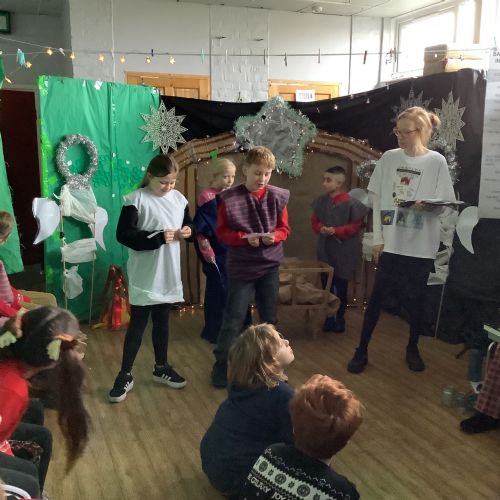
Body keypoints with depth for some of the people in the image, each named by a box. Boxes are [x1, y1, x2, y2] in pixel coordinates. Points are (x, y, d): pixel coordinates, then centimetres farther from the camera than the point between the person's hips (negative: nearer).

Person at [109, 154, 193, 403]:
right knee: (138, 324, 3)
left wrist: (187, 230, -7)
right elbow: (123, 234, -17)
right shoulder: (136, 199, -12)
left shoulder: (179, 199, 4)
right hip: (144, 274, -5)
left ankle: (161, 367, 33)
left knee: (162, 321, 18)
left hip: (169, 272, 5)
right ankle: (125, 375, 16)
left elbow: (189, 223, 18)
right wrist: (158, 238, -24)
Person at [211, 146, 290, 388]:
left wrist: (274, 236, -17)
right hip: (241, 267, -3)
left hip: (270, 266, 3)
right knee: (234, 318, 1)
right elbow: (222, 232, -6)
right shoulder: (229, 199, -9)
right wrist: (245, 238, -21)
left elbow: (284, 228, 5)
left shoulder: (278, 196, -1)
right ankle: (221, 365, 15)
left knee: (269, 318, 15)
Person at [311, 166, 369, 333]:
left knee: (341, 287, 7)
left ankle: (340, 319, 21)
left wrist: (336, 231, -18)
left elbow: (356, 226, -9)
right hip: (325, 250, 5)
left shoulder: (350, 203, -12)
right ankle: (329, 319, 24)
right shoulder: (321, 201, 3)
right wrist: (321, 229, -10)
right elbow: (314, 221, 11)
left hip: (343, 252, -4)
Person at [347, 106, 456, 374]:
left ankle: (412, 349, 31)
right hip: (390, 241, 1)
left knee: (416, 298, 10)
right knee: (377, 296, 5)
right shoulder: (389, 158, 2)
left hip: (421, 244, -1)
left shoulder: (436, 162, -3)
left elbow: (444, 205, -2)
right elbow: (377, 199, 3)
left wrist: (428, 206, -26)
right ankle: (362, 350, 16)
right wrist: (377, 238, -1)